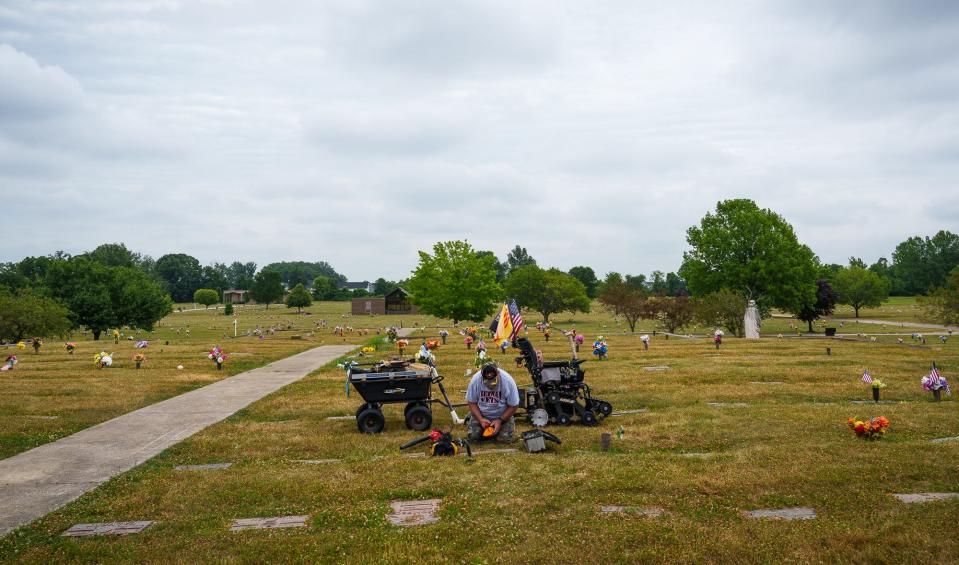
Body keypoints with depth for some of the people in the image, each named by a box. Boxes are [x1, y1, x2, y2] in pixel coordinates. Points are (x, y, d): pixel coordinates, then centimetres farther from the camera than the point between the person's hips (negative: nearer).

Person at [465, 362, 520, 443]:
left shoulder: (508, 380, -26)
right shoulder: (475, 379, -22)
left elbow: (513, 405, -15)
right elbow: (472, 402, -10)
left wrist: (500, 420, -21)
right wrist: (480, 419, -22)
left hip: (503, 415, -1)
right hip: (480, 414, 1)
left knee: (505, 438, -17)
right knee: (473, 436, -14)